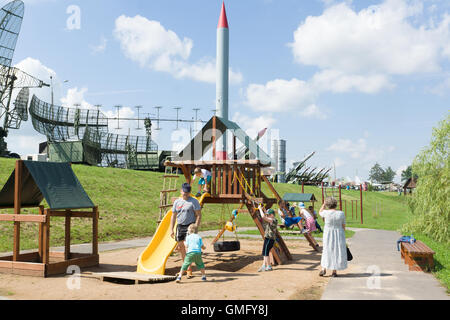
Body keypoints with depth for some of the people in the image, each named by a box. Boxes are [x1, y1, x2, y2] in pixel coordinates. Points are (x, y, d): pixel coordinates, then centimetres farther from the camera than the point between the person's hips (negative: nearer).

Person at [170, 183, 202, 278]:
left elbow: (199, 215, -6)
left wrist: (195, 228, -14)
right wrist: (171, 229, 9)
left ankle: (189, 270, -6)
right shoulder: (177, 202, 11)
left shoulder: (194, 201, -4)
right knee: (180, 247, 10)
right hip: (180, 226, 6)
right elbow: (173, 216, 15)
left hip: (190, 226, -5)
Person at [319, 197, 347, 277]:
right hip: (339, 234, 0)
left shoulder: (326, 213, -12)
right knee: (337, 251, 8)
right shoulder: (341, 213, -8)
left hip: (328, 234, 0)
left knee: (327, 251, 15)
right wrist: (342, 236, 10)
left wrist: (324, 204, 8)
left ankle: (323, 269, 14)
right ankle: (334, 271, 10)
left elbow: (320, 212, 12)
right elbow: (343, 226, -1)